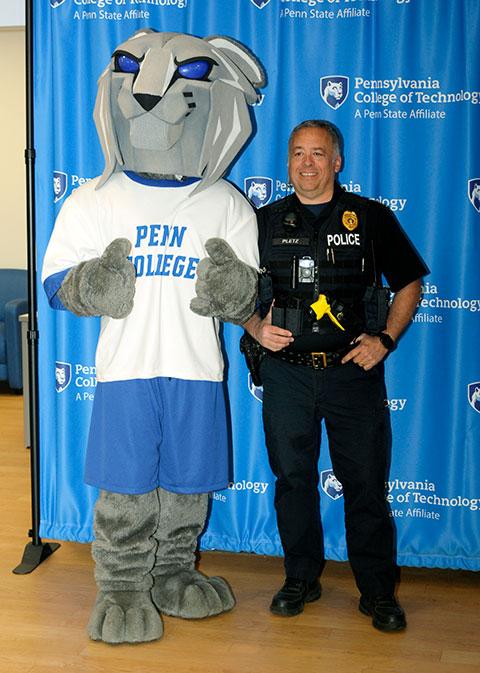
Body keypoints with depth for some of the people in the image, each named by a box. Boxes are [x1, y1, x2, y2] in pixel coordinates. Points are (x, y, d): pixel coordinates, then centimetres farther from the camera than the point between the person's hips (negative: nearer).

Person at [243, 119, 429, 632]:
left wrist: (386, 339, -5)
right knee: (293, 478, 9)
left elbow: (409, 283, 8)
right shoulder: (266, 221, 8)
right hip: (286, 372, 2)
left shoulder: (372, 218, 3)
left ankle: (378, 591, 17)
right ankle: (301, 578, 26)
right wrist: (257, 329, -5)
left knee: (366, 483, 2)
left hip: (354, 371, -1)